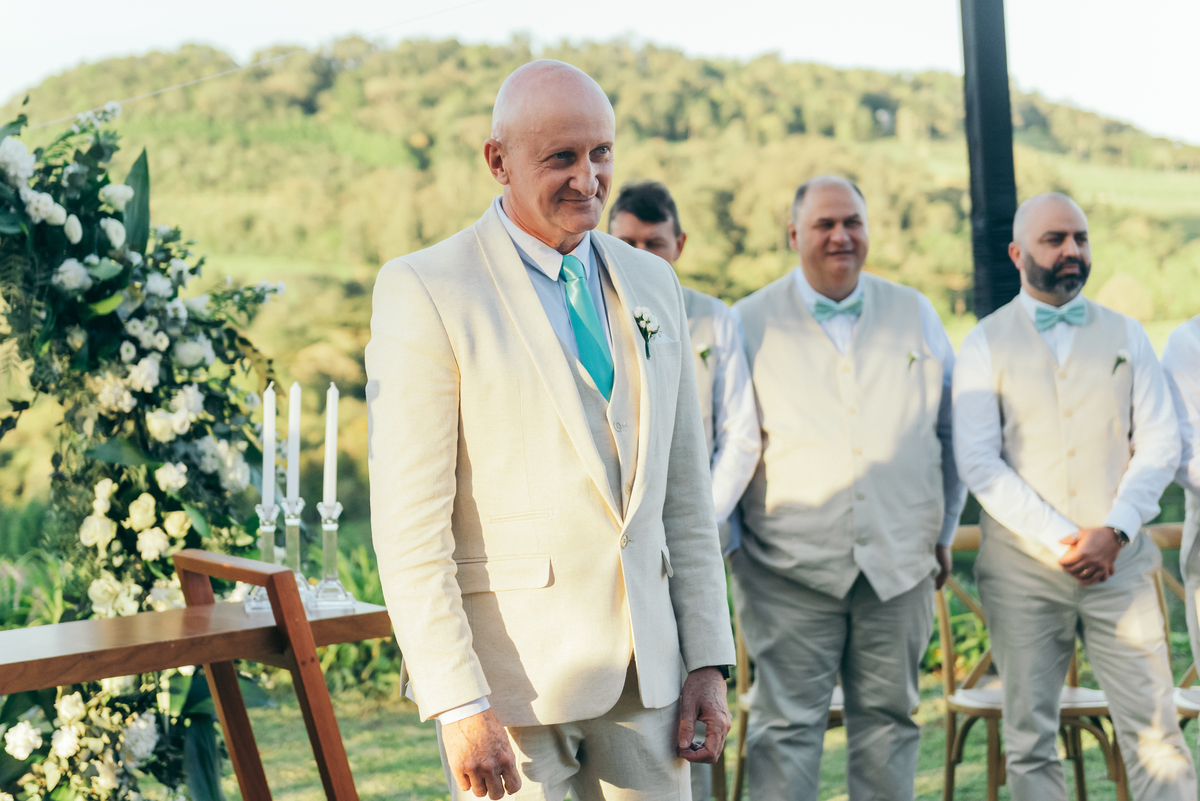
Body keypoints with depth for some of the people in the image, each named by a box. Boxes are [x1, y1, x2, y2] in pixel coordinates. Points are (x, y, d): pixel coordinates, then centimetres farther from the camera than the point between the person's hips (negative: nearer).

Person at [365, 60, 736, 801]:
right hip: (511, 677, -5)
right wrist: (458, 704, -16)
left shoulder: (652, 283, 11)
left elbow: (686, 493, 13)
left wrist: (708, 659, 7)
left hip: (643, 672, 5)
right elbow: (409, 525, -11)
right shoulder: (426, 292, -7)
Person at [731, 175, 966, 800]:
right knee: (786, 724, -4)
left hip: (901, 563, 3)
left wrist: (944, 530, 15)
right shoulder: (749, 323, 2)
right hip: (789, 564, -2)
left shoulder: (915, 315, 10)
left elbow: (952, 431, 17)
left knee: (888, 718, 9)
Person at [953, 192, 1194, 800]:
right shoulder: (986, 345, 4)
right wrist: (1061, 538, -12)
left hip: (1119, 565, 2)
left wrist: (1115, 531, -9)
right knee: (1030, 739, 3)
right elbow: (979, 462, -5)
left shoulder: (1124, 336, 12)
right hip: (1023, 570, -1)